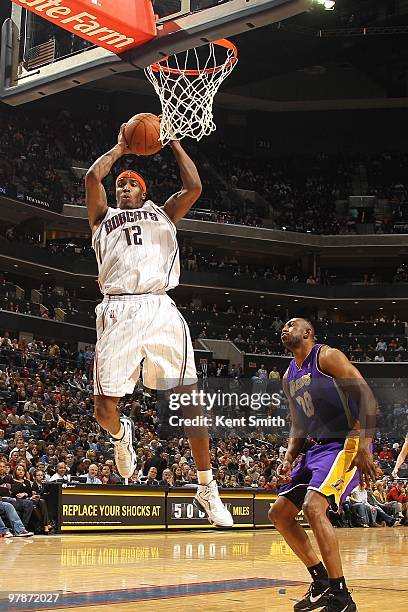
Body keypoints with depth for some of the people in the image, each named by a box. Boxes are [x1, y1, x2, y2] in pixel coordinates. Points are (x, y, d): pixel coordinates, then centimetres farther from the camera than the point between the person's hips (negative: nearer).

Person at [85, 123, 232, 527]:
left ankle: (207, 487, 6)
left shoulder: (163, 214, 26)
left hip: (160, 309, 0)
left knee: (188, 398, -5)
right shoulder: (104, 218, 24)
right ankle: (122, 435, 32)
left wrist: (173, 143, 22)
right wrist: (120, 148, 22)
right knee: (105, 408, -7)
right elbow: (92, 177, 8)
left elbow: (194, 187, 12)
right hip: (119, 310, 0)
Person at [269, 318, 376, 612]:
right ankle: (322, 582, 17)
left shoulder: (327, 356, -10)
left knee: (313, 506, -28)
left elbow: (366, 398, -18)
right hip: (315, 448, 10)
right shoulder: (289, 377, 15)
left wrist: (364, 447, -27)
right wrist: (288, 460, 4)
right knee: (279, 513, 8)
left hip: (345, 444, -9)